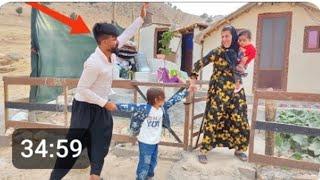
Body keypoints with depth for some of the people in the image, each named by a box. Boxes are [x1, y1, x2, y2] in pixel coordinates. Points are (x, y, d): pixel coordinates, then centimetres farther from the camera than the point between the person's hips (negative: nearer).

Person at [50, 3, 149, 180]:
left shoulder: (110, 54, -5)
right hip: (85, 107, -8)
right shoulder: (94, 63, -29)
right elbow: (82, 89, -25)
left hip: (99, 107, 8)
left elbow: (126, 35, 7)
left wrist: (141, 18, 5)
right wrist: (105, 103, -22)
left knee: (99, 142, 16)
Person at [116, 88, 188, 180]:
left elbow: (174, 99, 3)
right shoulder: (145, 108, -22)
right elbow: (131, 107, -27)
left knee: (152, 162, 23)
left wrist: (186, 91, 7)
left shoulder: (163, 108, -2)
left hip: (155, 142, 7)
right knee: (145, 163, 1)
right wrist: (116, 106, -35)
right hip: (145, 142, -7)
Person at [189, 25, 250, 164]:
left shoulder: (239, 52, 7)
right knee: (213, 120, -5)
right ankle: (203, 150, 7)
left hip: (236, 92, 5)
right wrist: (193, 81, -13)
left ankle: (239, 149, 29)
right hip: (218, 92, -5)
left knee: (240, 121, 9)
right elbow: (199, 64, -9)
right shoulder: (217, 52, -8)